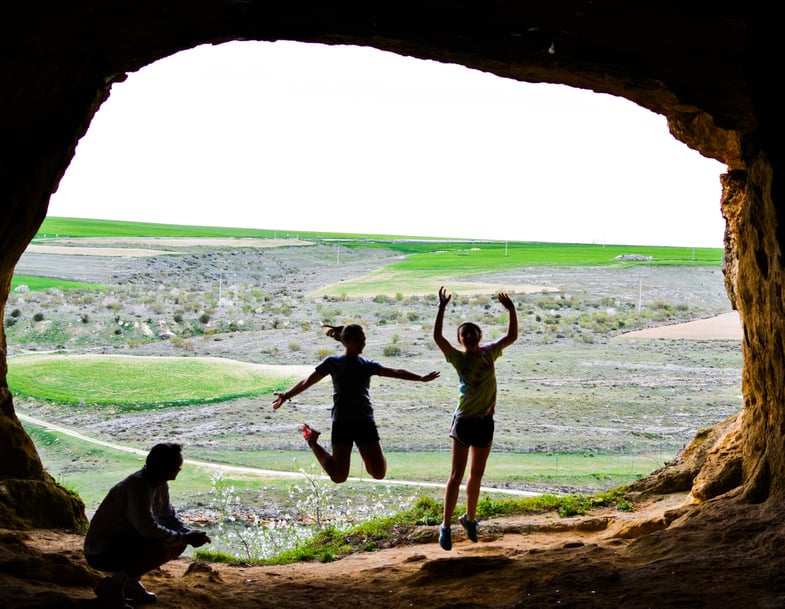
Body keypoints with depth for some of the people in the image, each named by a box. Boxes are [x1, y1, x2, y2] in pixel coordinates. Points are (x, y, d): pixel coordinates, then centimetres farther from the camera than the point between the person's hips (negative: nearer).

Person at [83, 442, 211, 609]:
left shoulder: (161, 486, 0)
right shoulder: (137, 486, -28)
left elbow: (169, 517, 11)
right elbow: (149, 528, -35)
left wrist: (190, 534, -9)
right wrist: (185, 538, -24)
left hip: (125, 541, 9)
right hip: (101, 552, -9)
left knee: (177, 545, 1)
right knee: (162, 549, -29)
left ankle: (130, 580, 10)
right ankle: (111, 586, -12)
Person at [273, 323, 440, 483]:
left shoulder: (368, 365, 11)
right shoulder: (332, 362, 5)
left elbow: (395, 372, 3)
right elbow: (307, 382, 7)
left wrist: (420, 378, -9)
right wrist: (286, 395, -2)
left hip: (365, 422, 3)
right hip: (342, 422, -2)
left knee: (379, 473, -7)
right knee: (338, 477, -6)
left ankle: (366, 453, 27)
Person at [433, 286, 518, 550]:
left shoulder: (489, 352, 5)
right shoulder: (458, 358, -7)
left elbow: (511, 337, 9)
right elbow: (437, 336, -20)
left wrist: (511, 311, -3)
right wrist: (442, 308, -25)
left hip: (485, 421, 4)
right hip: (464, 420, -4)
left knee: (476, 475, 15)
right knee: (457, 474, -4)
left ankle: (470, 518, 31)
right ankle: (446, 526, 1)